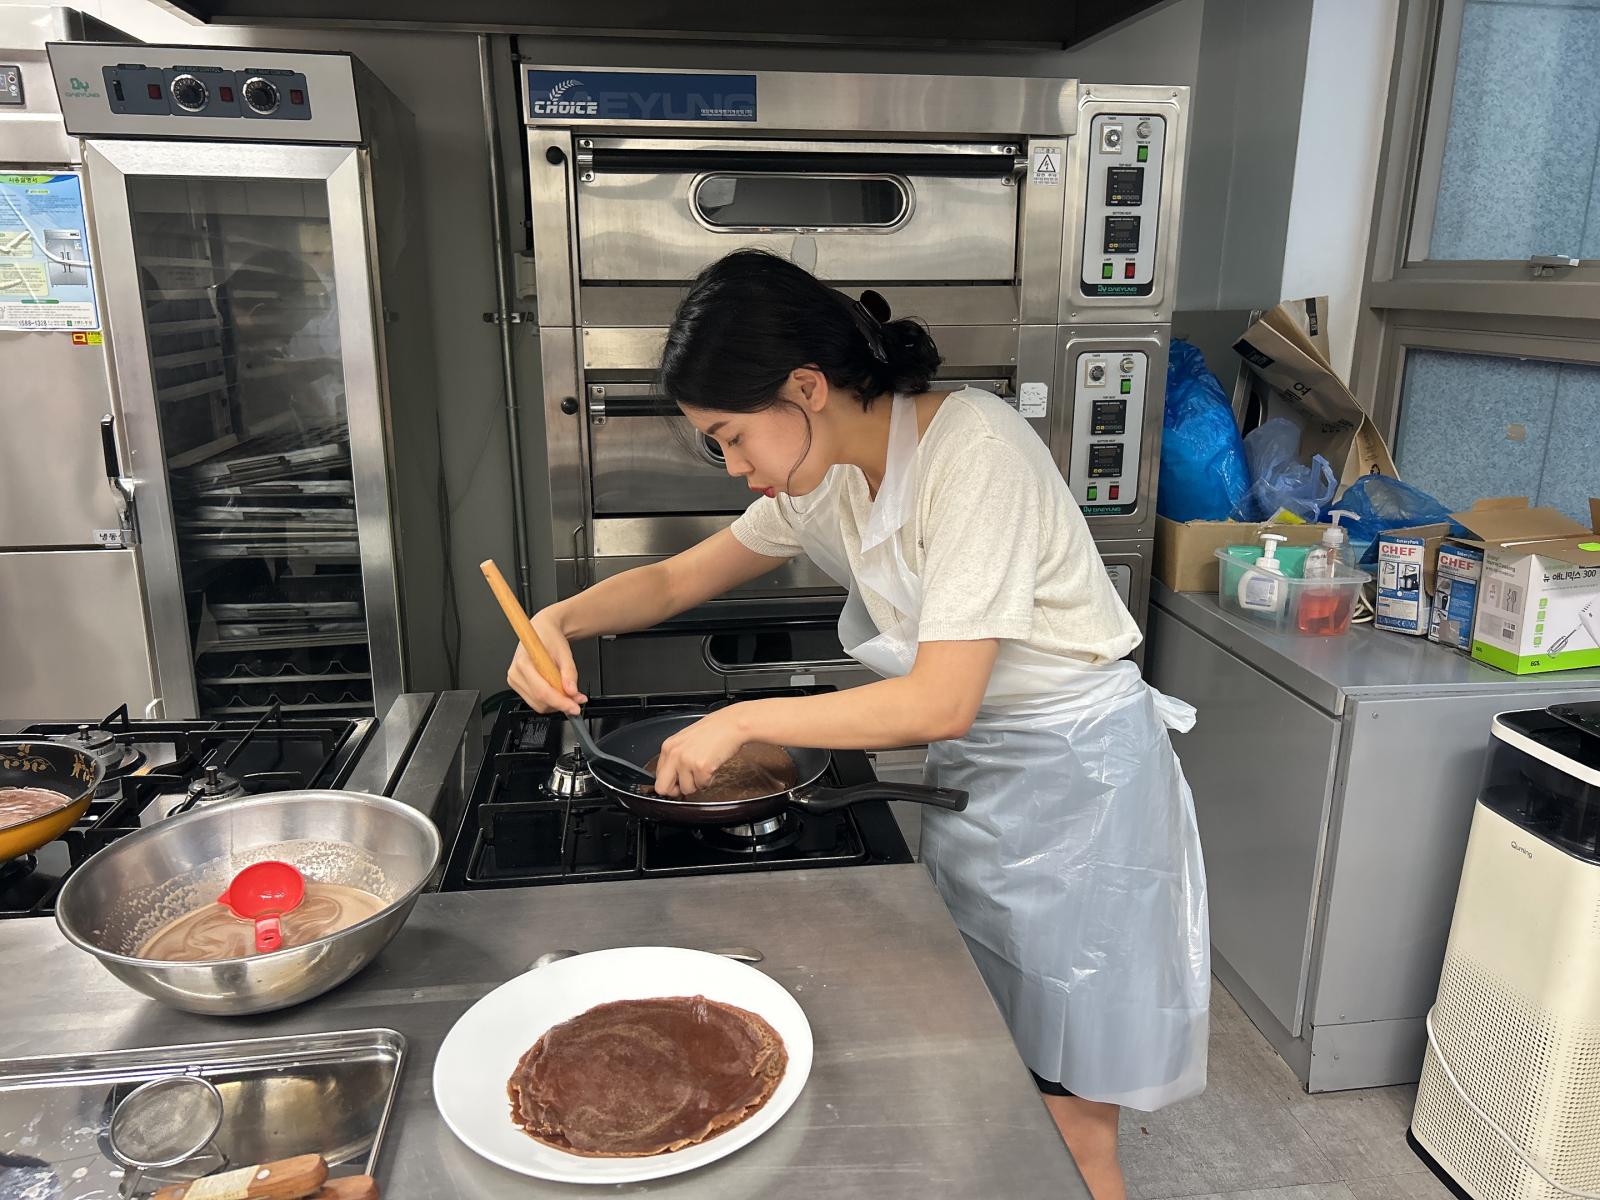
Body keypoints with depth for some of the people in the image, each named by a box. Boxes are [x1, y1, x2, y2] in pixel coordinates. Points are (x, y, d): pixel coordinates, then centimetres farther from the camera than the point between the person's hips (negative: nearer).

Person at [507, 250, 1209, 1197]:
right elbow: (677, 578, 8)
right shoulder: (828, 476, -1)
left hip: (1076, 779, -7)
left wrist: (743, 720, -21)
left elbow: (940, 702, -28)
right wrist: (560, 620, -9)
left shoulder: (973, 451, -25)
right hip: (975, 775, 7)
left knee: (1069, 1123, 6)